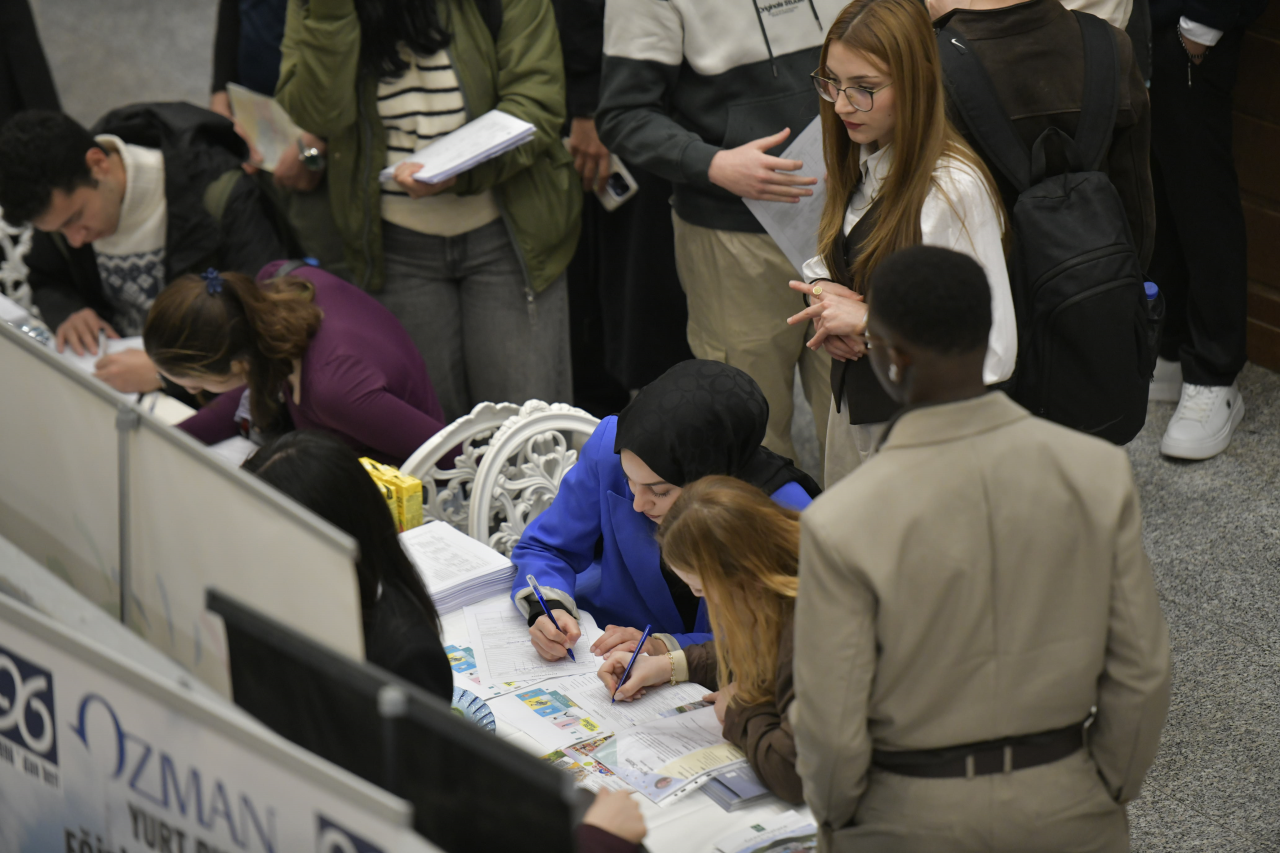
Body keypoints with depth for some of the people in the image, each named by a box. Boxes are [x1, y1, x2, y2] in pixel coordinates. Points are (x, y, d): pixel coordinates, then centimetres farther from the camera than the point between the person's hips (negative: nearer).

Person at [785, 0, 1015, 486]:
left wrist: (867, 320, -22)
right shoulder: (857, 163, 2)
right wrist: (822, 292, -4)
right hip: (852, 409, 8)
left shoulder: (954, 187, -23)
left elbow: (993, 353, -25)